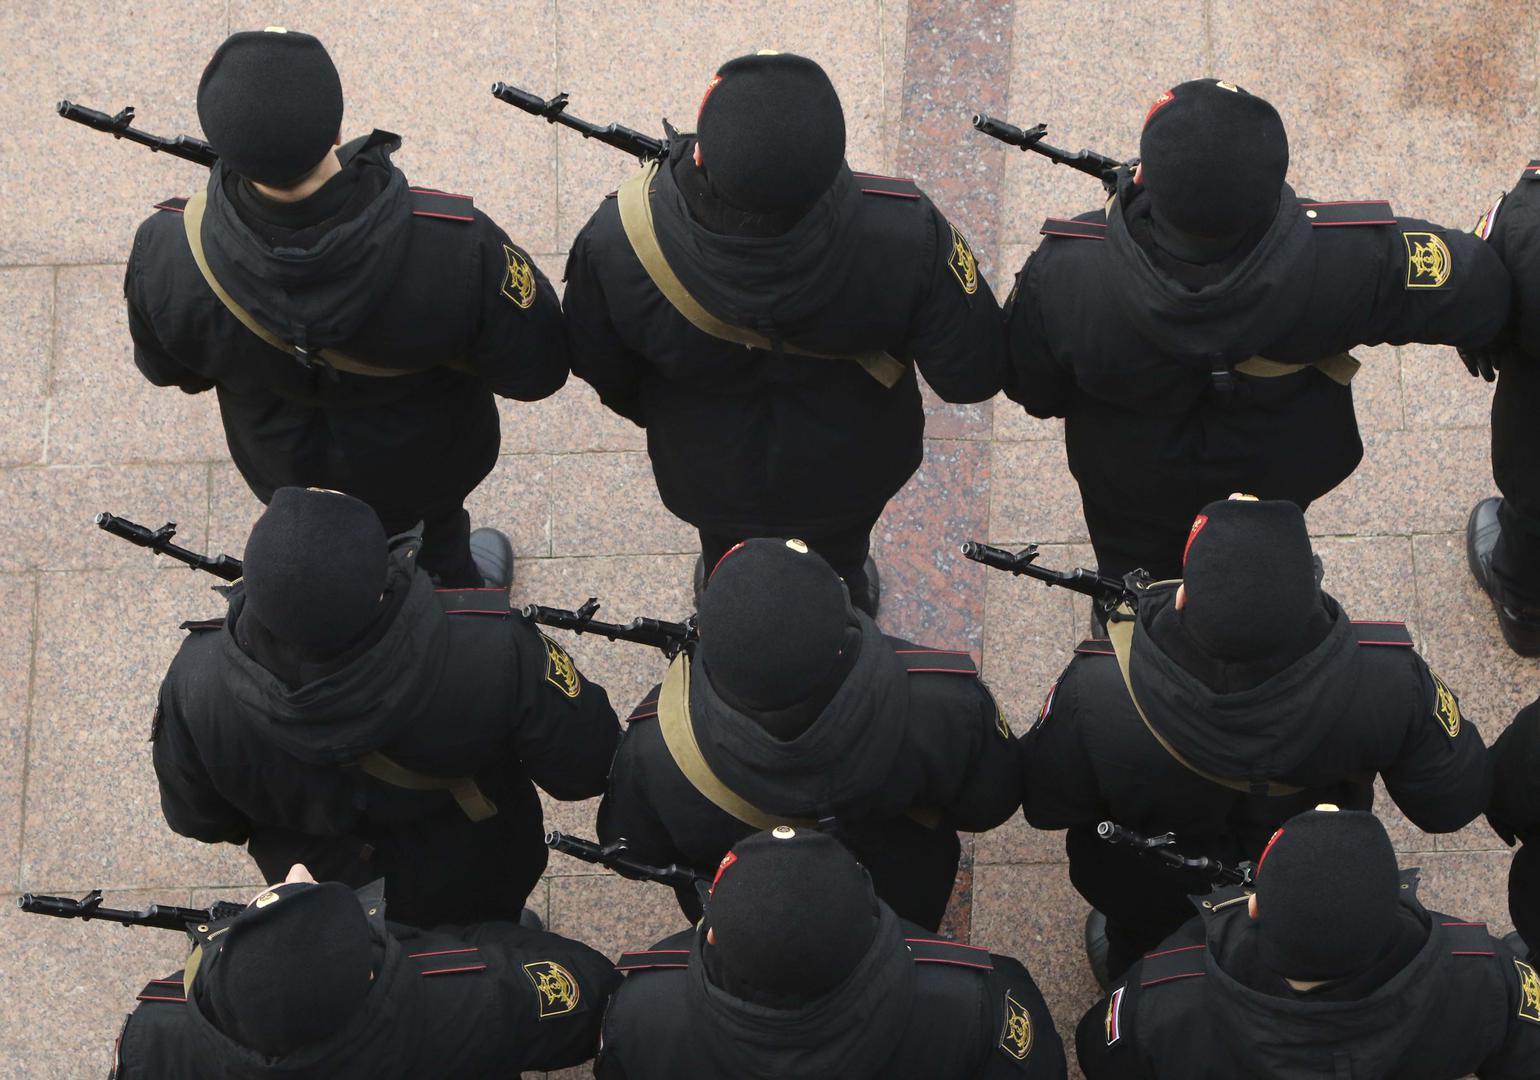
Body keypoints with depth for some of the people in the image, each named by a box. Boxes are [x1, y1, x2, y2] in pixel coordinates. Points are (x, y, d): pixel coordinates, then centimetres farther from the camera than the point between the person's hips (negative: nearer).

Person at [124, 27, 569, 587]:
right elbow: (534, 370, -26)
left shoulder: (165, 254, -37)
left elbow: (167, 369, -14)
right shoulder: (456, 248, -45)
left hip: (283, 474, 1)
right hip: (427, 470, -1)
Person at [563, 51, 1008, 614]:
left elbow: (601, 370, -17)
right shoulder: (903, 236, -43)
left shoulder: (616, 244, -39)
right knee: (841, 557, 37)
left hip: (708, 476, 0)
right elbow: (972, 374, -28)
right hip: (849, 473, 0)